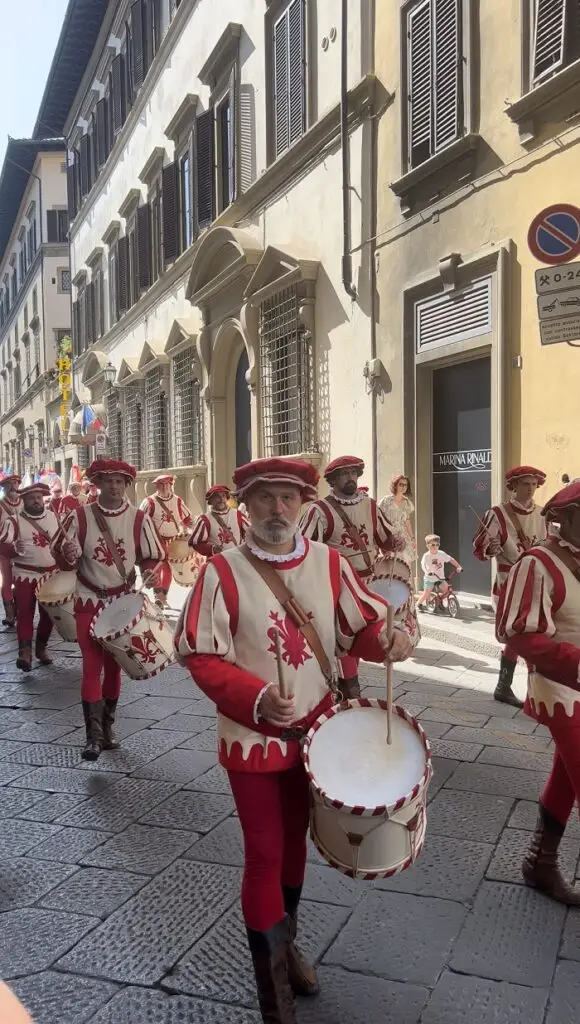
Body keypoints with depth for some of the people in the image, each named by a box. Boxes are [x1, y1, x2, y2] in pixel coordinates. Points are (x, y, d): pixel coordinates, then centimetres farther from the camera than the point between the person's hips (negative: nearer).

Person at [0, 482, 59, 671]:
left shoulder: (52, 516, 6)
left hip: (51, 574, 4)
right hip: (25, 575, -4)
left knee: (49, 614, 9)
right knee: (25, 614, -8)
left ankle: (41, 648, 24)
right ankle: (25, 652, -8)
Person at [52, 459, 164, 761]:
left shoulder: (139, 519, -6)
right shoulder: (79, 517, -8)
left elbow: (152, 557, 3)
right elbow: (62, 559, -4)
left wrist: (151, 571, -19)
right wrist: (69, 557, -27)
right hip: (89, 603, -1)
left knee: (114, 666, 11)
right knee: (92, 666, -7)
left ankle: (107, 728, 27)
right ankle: (93, 736, -3)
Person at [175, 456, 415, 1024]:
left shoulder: (329, 562, -6)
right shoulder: (222, 572, -16)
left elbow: (363, 625, 0)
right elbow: (200, 657, -17)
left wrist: (388, 639, -23)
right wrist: (258, 698, -30)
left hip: (316, 730, 4)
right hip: (253, 738, -4)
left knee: (295, 841, 23)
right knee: (265, 855, 6)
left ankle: (287, 942, 48)